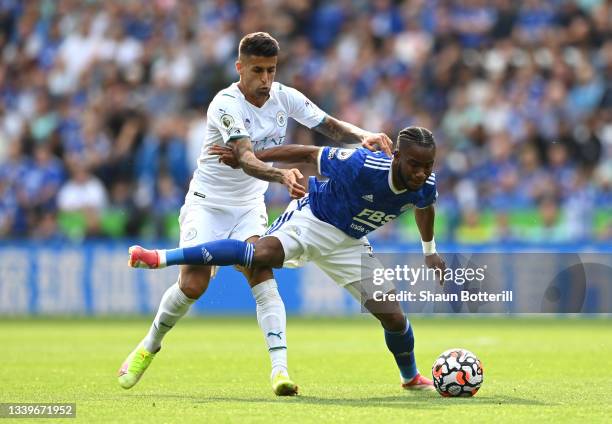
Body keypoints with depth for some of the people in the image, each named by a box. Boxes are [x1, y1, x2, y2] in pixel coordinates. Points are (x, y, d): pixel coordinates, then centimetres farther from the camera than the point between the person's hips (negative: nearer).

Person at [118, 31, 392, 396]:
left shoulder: (285, 97, -8)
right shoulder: (226, 105, -26)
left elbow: (332, 127, -7)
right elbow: (246, 159, -40)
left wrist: (362, 136, -29)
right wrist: (282, 175, -60)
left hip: (250, 206, 4)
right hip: (208, 202, -3)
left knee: (263, 276, -18)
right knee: (193, 285, -11)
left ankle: (280, 369, -27)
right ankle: (150, 345, 17)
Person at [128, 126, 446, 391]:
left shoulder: (426, 186, -16)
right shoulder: (362, 165, -33)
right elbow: (309, 154, -20)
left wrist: (429, 251, 24)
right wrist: (248, 158, -13)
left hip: (349, 242, 5)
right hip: (312, 220, -5)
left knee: (393, 317, 1)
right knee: (264, 253, -36)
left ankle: (411, 377, 32)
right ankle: (162, 258, -34)